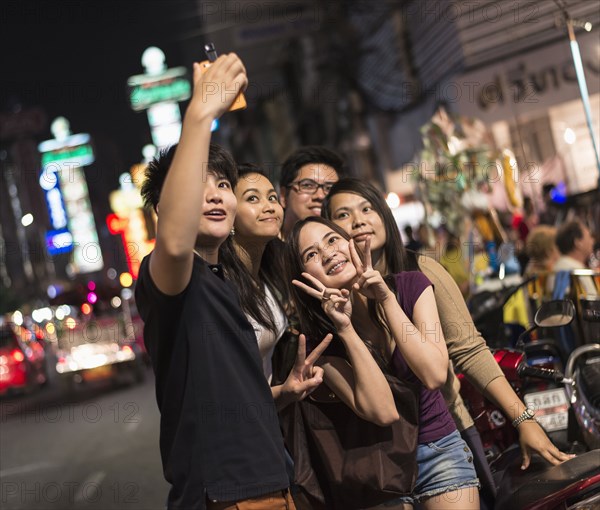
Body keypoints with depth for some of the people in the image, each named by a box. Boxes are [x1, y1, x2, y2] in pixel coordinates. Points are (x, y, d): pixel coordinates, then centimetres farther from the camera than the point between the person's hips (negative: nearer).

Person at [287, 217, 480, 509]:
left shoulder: (410, 286, -9)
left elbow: (434, 375, -20)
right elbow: (383, 412, -22)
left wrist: (387, 299, -23)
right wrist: (344, 329, -26)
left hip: (440, 449, 1)